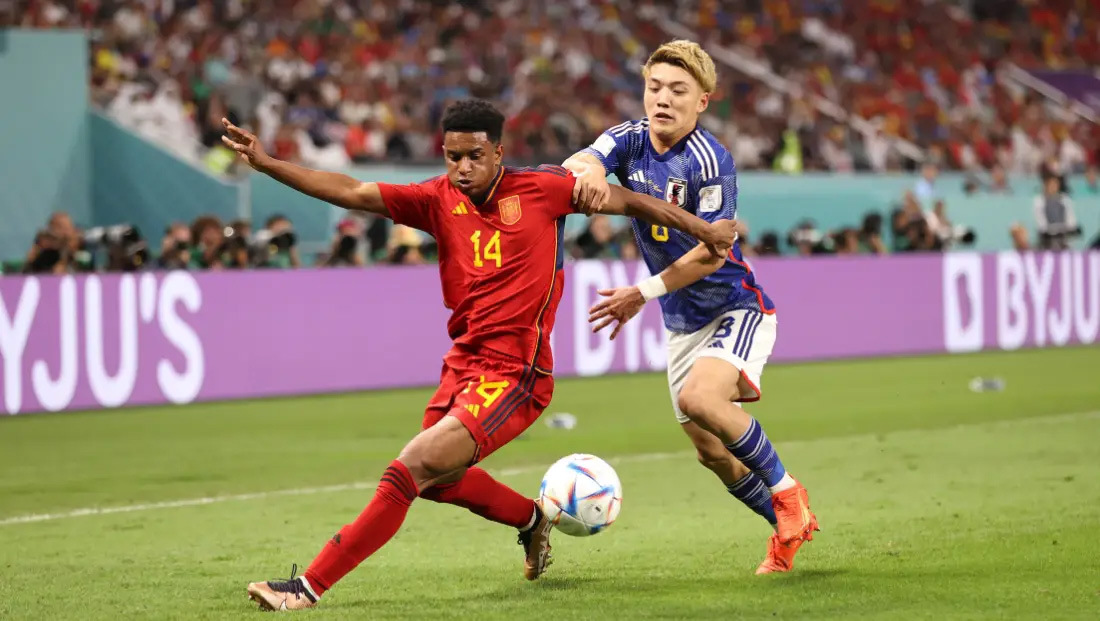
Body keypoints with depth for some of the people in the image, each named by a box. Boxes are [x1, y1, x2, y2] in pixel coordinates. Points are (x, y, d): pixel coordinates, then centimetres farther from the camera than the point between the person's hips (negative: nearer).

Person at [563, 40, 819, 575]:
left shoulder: (709, 160, -20)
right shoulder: (631, 141, -4)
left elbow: (710, 253, -20)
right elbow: (574, 166, -24)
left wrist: (643, 294, -22)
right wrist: (588, 171, -48)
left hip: (737, 308, -7)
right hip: (682, 324, 7)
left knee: (699, 397, -32)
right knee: (712, 453, 8)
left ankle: (786, 491, -12)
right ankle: (789, 528, 29)